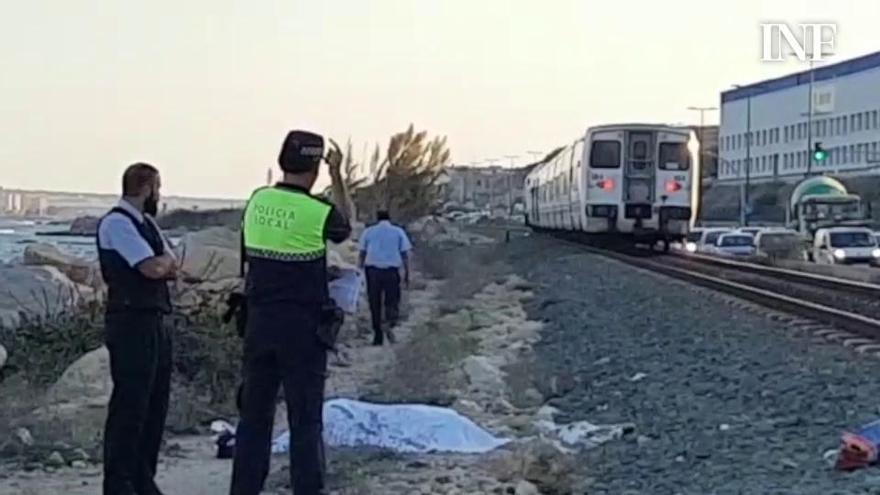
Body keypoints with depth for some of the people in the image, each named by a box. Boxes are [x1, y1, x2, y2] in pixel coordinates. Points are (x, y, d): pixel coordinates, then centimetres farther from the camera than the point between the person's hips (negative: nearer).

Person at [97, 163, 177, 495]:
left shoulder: (146, 223, 17)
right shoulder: (116, 223, -12)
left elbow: (171, 269, 15)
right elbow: (155, 268, -19)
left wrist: (161, 262, -5)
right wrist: (165, 258, 2)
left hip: (154, 322, 9)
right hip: (131, 322, -9)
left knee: (155, 404, 13)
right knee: (129, 405, -7)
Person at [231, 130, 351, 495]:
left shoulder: (257, 201, 1)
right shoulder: (319, 212, -12)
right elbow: (346, 228, 10)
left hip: (259, 322, 5)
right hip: (302, 327, -5)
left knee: (254, 413, 12)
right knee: (305, 419, 2)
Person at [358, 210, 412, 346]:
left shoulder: (368, 232, 11)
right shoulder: (398, 232, 9)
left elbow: (362, 253, 7)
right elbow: (405, 254, 4)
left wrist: (360, 269, 13)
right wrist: (407, 273, 8)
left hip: (373, 269, 1)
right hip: (391, 270, -1)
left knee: (375, 303, 8)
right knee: (392, 300, 8)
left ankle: (378, 336, 9)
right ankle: (390, 325, -18)